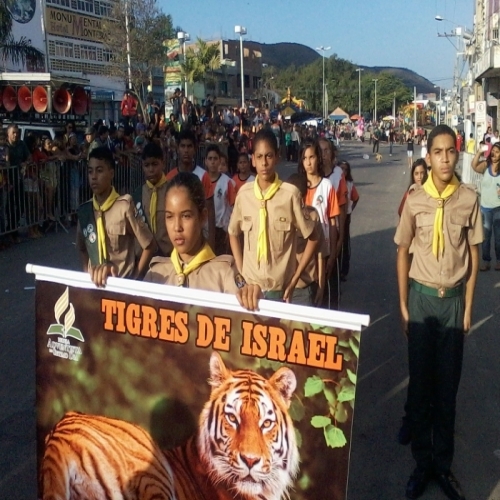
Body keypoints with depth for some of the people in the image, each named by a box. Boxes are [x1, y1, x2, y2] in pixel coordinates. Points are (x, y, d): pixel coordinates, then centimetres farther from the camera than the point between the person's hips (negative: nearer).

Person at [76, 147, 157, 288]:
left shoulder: (124, 206, -13)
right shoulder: (84, 210, 1)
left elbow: (150, 246, -7)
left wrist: (134, 279, -6)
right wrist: (87, 274, 4)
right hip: (95, 281, 4)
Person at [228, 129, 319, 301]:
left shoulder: (291, 194, -12)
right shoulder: (243, 193, -2)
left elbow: (313, 238, -3)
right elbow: (233, 234, 13)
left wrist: (294, 280, -3)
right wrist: (240, 273, 5)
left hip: (279, 287, -3)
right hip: (249, 284, 3)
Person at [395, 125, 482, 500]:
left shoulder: (470, 198, -6)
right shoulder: (415, 200, -6)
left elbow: (474, 254, 2)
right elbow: (403, 253, 2)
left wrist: (468, 307, 1)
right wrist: (403, 306, 2)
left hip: (454, 299, 0)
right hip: (422, 297, 0)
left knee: (448, 383, 9)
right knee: (420, 381, 8)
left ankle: (444, 463, 23)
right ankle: (422, 461, 23)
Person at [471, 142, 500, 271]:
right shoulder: (486, 165, -4)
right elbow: (474, 166, -21)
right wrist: (480, 151, -27)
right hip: (485, 207, 1)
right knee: (485, 235, 10)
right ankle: (486, 260, 19)